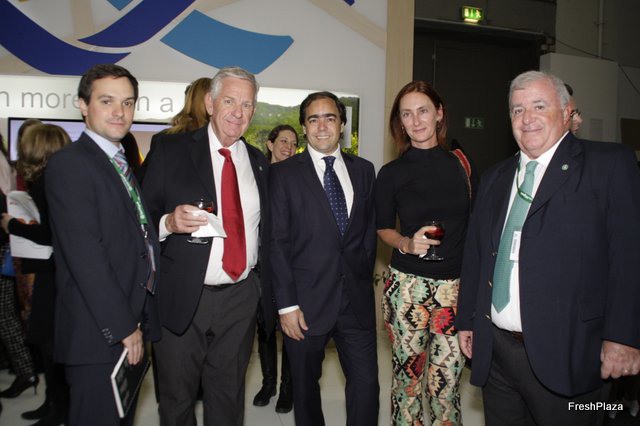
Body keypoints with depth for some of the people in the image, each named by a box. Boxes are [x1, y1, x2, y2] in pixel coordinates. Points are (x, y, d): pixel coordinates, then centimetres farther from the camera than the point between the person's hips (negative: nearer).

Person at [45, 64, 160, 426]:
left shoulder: (126, 165, 14)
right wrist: (123, 327, -19)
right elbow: (85, 256, -20)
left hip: (132, 328, 9)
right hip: (99, 334, -8)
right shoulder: (69, 164, -13)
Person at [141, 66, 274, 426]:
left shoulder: (258, 161, 9)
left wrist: (268, 293, 9)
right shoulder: (172, 150, -3)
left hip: (241, 298, 3)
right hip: (182, 299, -3)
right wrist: (169, 223, -24)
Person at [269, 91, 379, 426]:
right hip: (307, 301, -2)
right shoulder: (283, 173, -2)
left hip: (357, 299, 3)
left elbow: (370, 229, 13)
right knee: (305, 386, 14)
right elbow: (277, 242, -6)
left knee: (366, 384, 5)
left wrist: (364, 278, 6)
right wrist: (286, 304, -10)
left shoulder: (363, 170, 9)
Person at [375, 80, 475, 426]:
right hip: (408, 284, -1)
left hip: (455, 284, 1)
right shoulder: (391, 173, 0)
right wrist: (406, 243, -12)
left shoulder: (460, 162, 4)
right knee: (407, 371, 7)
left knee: (448, 377, 2)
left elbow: (472, 222, 11)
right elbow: (383, 227, 8)